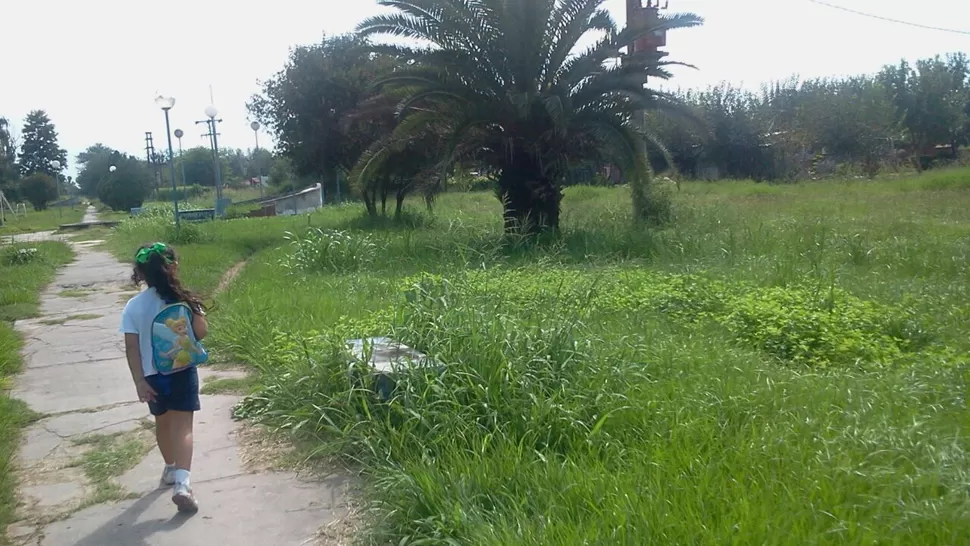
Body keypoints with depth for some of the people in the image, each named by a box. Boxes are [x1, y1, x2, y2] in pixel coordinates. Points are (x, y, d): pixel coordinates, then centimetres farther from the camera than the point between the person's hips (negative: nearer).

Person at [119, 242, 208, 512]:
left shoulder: (133, 306, -6)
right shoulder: (184, 300, -11)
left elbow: (131, 348, -8)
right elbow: (201, 332, -9)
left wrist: (139, 382, -6)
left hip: (153, 375, 3)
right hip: (182, 371, -2)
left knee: (163, 423, 23)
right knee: (182, 427, -4)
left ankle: (171, 469, 42)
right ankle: (182, 483, -18)